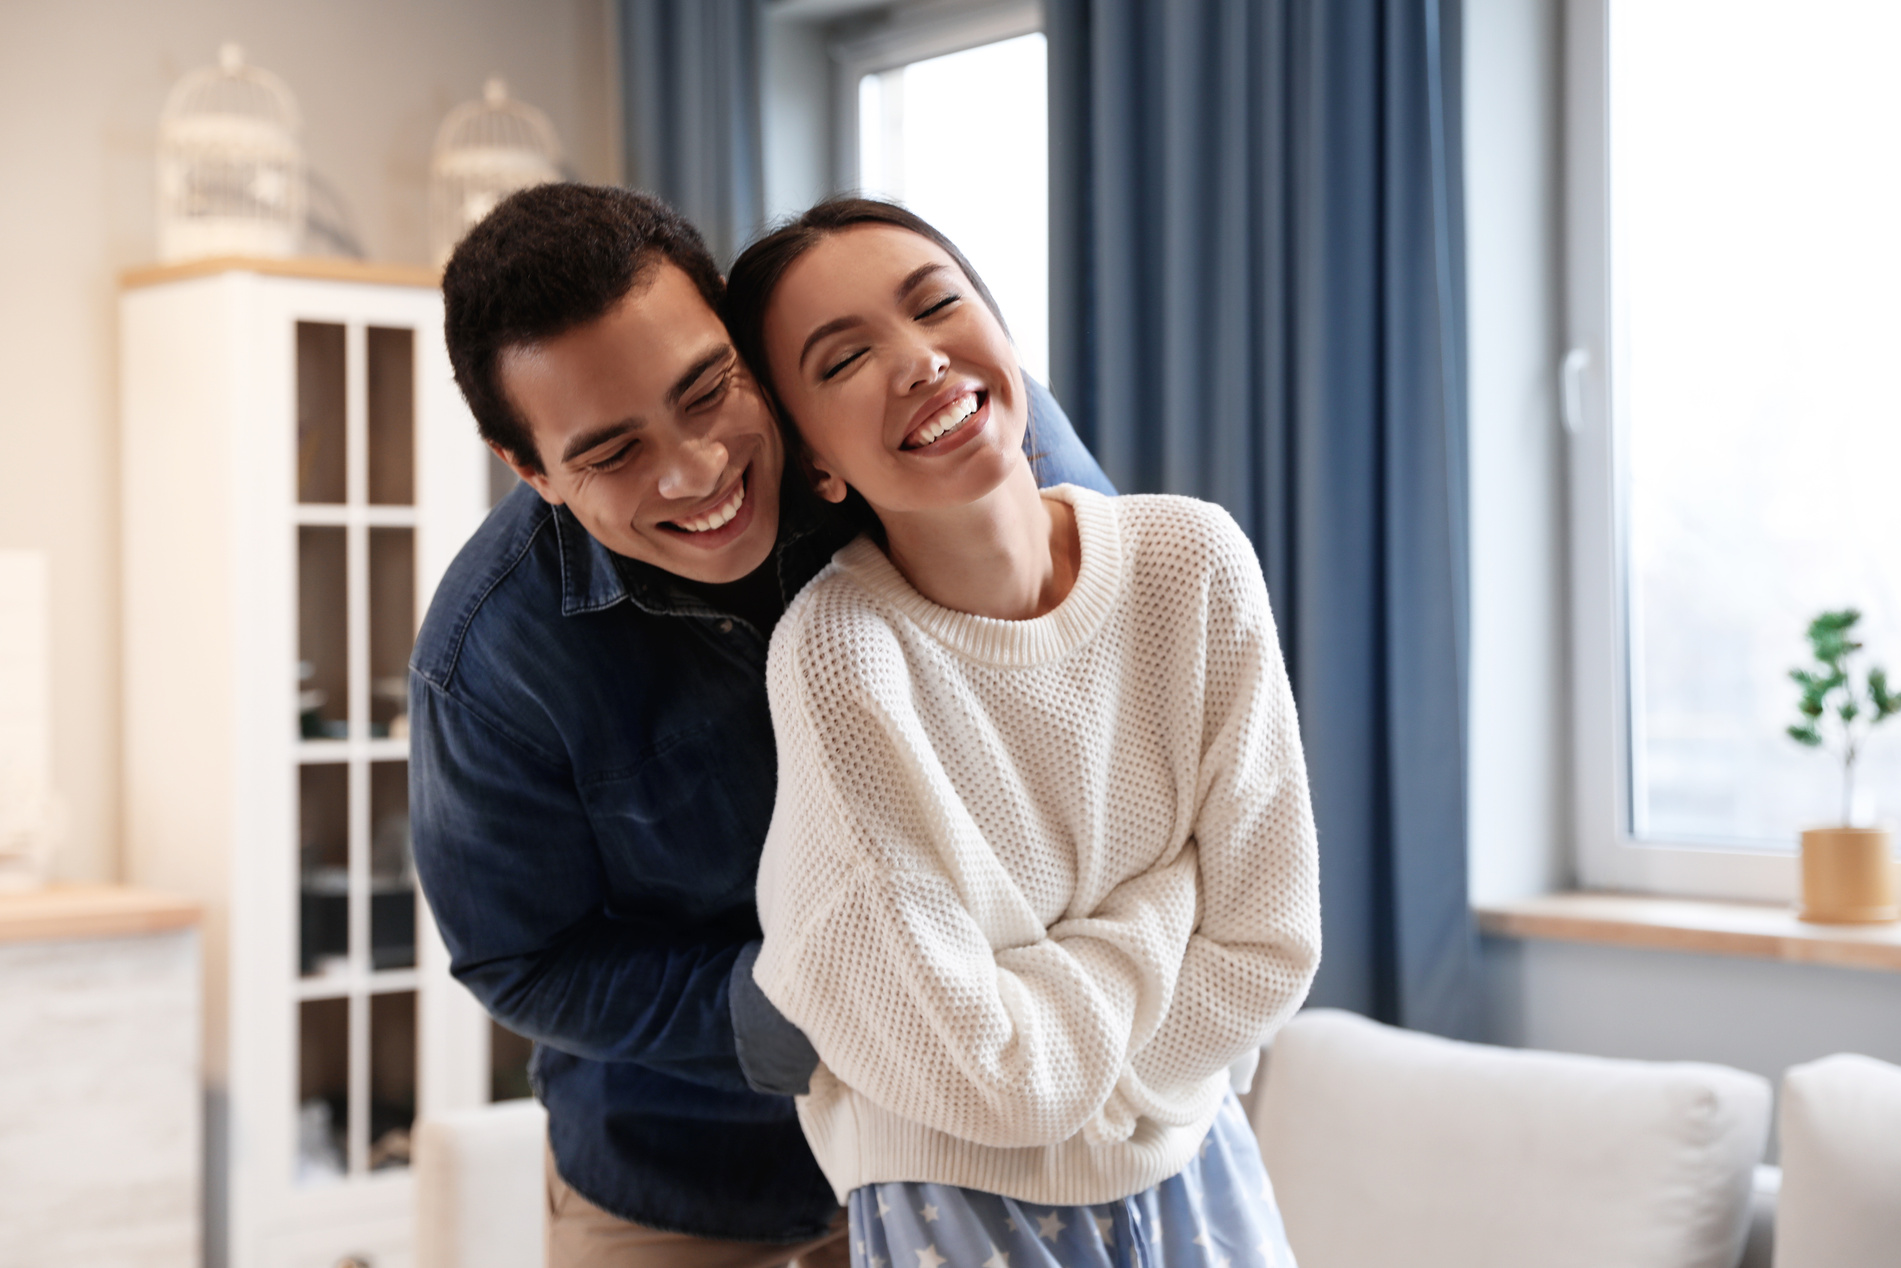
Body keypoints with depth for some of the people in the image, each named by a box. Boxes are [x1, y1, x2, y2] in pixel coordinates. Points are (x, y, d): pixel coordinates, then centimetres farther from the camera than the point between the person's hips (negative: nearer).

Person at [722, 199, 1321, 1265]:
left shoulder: (1195, 560, -13)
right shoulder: (838, 653, -25)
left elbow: (1267, 949, -9)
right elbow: (985, 1077, -23)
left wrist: (1058, 1059, -15)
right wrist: (1170, 901, -12)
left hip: (1196, 1168, 4)